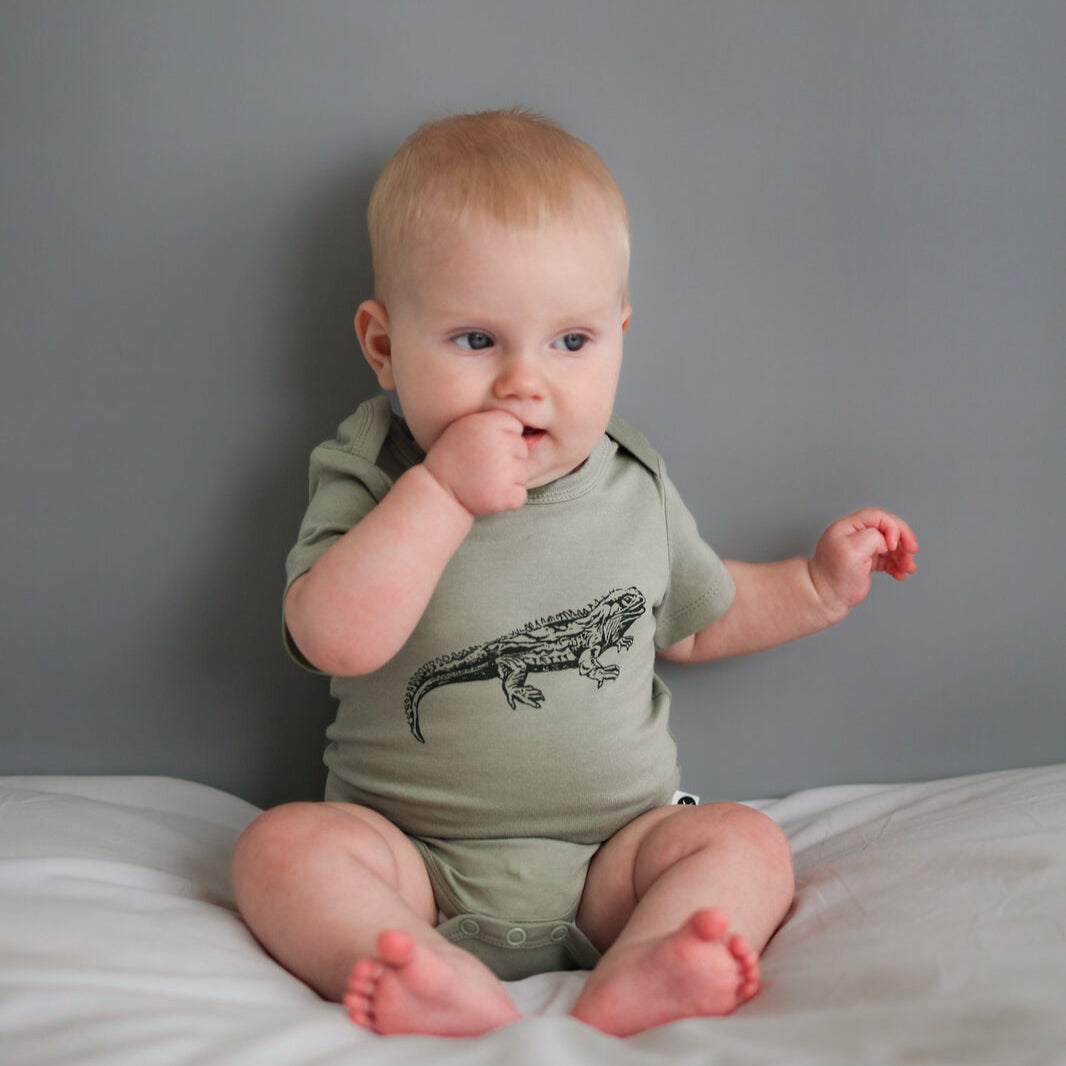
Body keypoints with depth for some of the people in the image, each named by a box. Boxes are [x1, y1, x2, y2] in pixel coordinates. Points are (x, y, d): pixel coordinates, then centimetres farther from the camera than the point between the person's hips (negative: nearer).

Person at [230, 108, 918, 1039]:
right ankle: (456, 992, -42)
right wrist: (441, 493, -29)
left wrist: (819, 584, 12)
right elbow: (336, 640, -24)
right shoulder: (369, 482, -6)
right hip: (420, 864, -2)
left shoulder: (634, 486, 5)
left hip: (612, 856, 3)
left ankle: (633, 981, -39)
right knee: (283, 847, -25)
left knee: (746, 843, -18)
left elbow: (700, 618, 22)